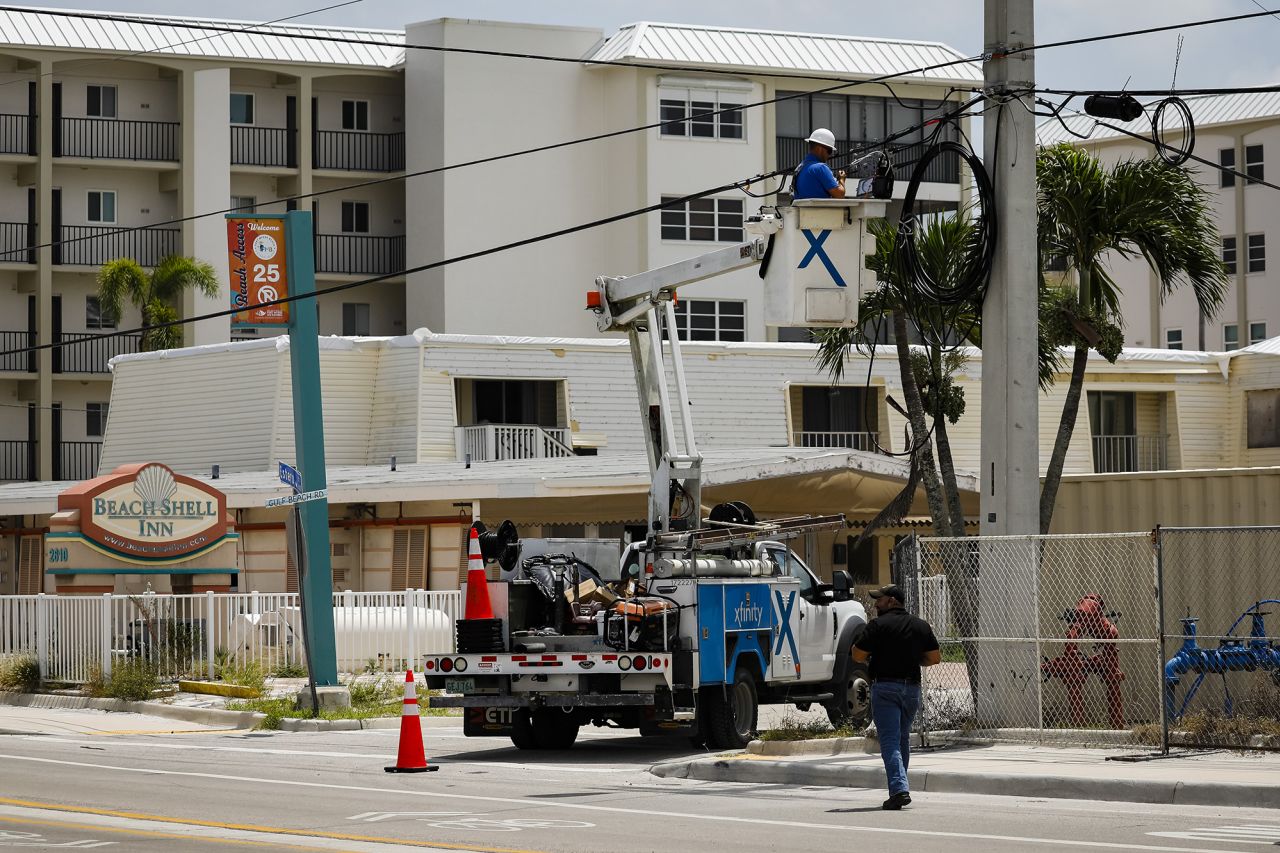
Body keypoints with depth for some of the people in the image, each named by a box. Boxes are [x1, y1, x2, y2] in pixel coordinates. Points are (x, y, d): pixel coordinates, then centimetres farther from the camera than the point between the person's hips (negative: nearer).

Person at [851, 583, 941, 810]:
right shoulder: (921, 626, 8)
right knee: (903, 738, 19)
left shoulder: (878, 625, -8)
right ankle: (899, 788, 25)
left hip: (885, 687, -5)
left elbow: (858, 656, -9)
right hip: (912, 687, 5)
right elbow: (934, 657, 9)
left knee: (890, 741, -7)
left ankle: (899, 789, -21)